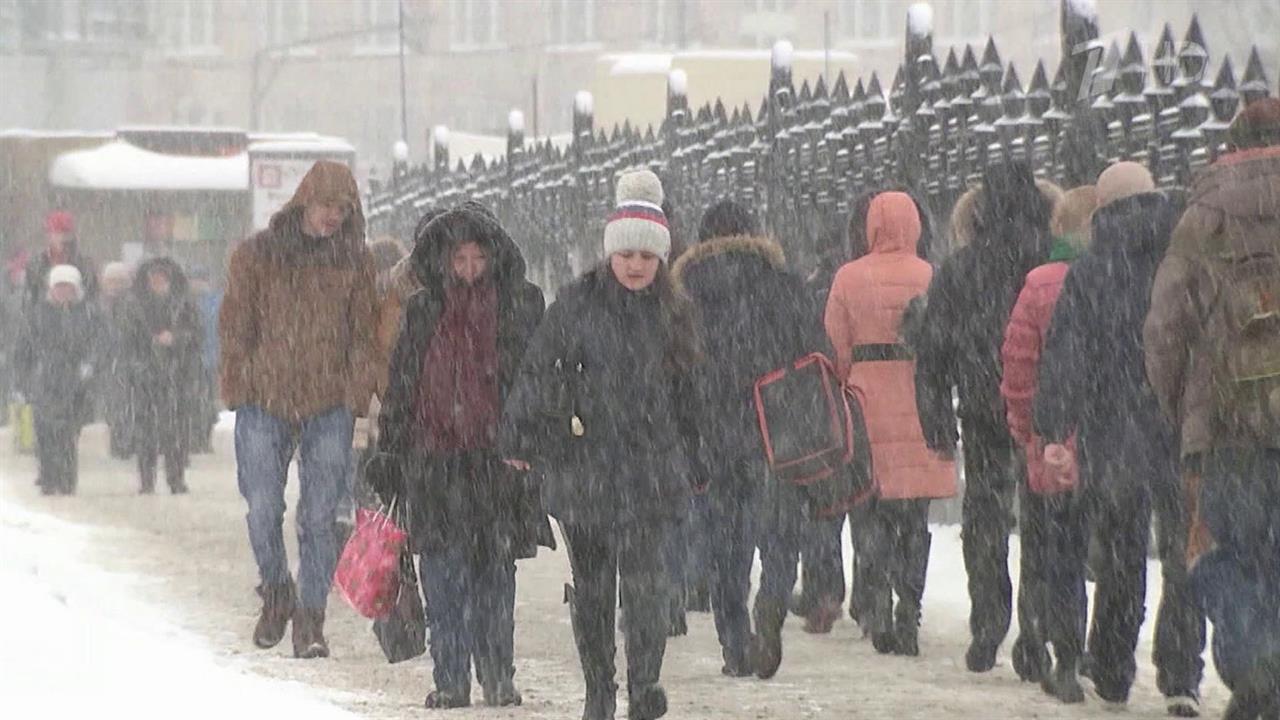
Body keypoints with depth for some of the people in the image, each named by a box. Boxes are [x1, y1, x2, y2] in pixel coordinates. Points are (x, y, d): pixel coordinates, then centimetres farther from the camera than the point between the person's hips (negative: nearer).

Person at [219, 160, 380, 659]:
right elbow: (235, 326, 6)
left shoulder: (354, 261, 7)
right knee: (263, 510, -3)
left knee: (319, 517, -2)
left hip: (329, 407, 1)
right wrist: (238, 389, 0)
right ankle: (275, 594, 22)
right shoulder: (258, 254, 4)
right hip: (265, 403, -1)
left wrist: (358, 395, 0)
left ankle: (311, 619, 5)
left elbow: (363, 333, 9)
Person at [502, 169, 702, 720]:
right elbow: (537, 374, 2)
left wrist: (691, 464, 19)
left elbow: (686, 395, 17)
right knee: (591, 582, 7)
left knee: (644, 574, -14)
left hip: (651, 463, 0)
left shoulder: (674, 314, 9)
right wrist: (521, 441, -2)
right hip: (583, 462, 0)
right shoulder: (576, 306, 0)